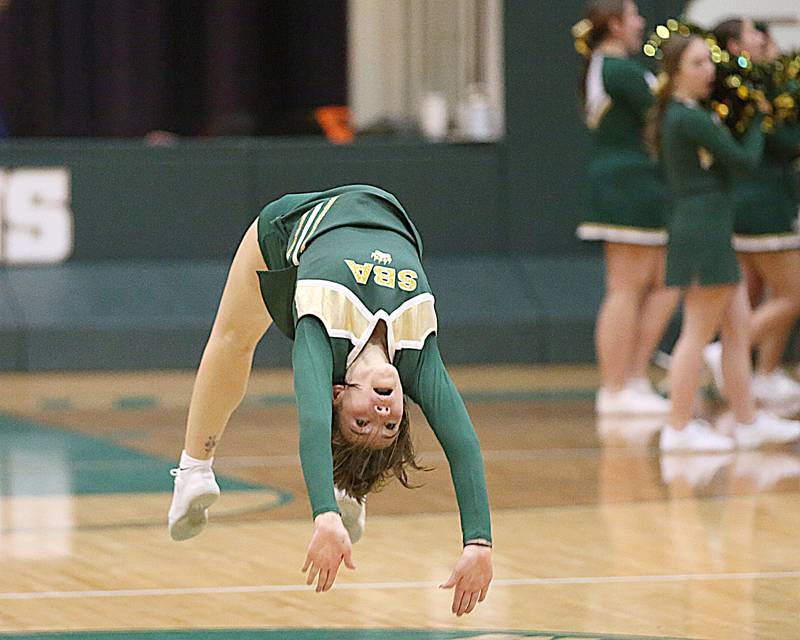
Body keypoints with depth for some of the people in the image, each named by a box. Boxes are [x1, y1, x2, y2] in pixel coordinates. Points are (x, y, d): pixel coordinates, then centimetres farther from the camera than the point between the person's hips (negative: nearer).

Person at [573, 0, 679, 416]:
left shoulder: (598, 70, 18)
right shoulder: (622, 70, -14)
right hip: (632, 182, -10)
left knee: (664, 286, 13)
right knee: (627, 290, -6)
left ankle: (634, 379, 12)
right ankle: (617, 392, -4)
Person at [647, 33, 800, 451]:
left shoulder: (676, 116, 14)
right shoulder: (690, 118, -17)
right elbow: (745, 159, -13)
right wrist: (757, 119, 3)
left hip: (710, 231, 10)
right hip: (703, 230, -10)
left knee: (738, 327, 13)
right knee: (698, 334, -4)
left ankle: (748, 421, 17)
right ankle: (679, 429, 0)